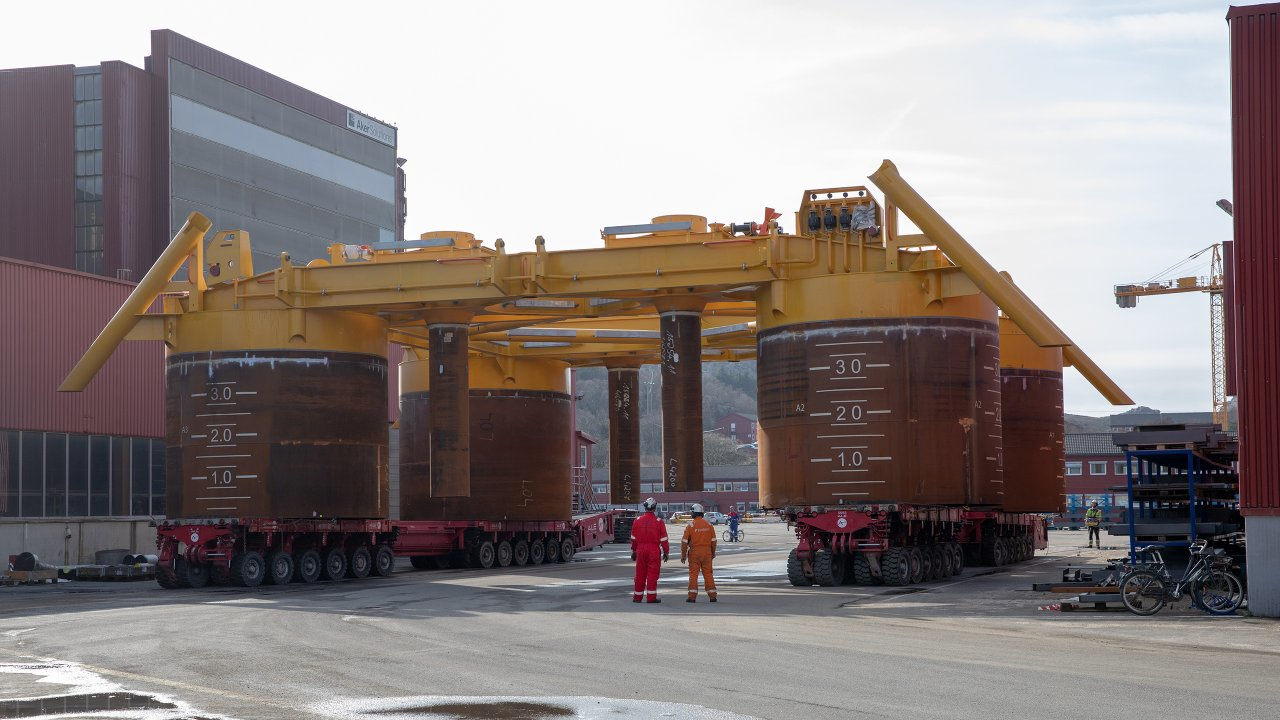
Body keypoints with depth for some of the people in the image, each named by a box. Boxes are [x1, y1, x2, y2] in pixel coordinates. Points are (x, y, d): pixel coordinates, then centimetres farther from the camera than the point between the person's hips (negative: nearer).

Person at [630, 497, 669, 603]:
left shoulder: (637, 520, 4)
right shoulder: (659, 522, -5)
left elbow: (633, 538, 10)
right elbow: (663, 539, -3)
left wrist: (633, 551, 19)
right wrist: (666, 552, 6)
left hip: (641, 550, 3)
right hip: (654, 550, -3)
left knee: (640, 574, 9)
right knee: (652, 574, 0)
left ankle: (637, 597, 14)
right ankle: (652, 597, -2)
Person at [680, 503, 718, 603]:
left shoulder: (690, 525, -7)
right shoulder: (709, 525, 2)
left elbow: (684, 541, -7)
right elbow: (713, 540, 7)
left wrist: (683, 555, 1)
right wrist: (713, 553, 20)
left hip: (694, 552, -3)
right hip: (707, 552, 3)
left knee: (693, 574, 1)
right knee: (708, 574, 8)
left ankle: (692, 597, -3)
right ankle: (712, 596, 9)